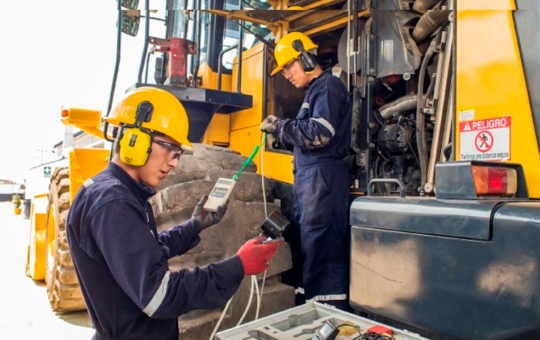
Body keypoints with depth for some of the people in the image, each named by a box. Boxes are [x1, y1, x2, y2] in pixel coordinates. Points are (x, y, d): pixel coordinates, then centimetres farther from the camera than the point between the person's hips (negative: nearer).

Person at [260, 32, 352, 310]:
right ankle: (309, 300, 21)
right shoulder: (314, 90, 25)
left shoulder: (328, 86, -5)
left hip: (323, 175, -10)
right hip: (309, 174, 10)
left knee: (321, 244, -9)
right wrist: (280, 132, 11)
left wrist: (280, 127, -9)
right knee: (305, 242, 12)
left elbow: (318, 135, -18)